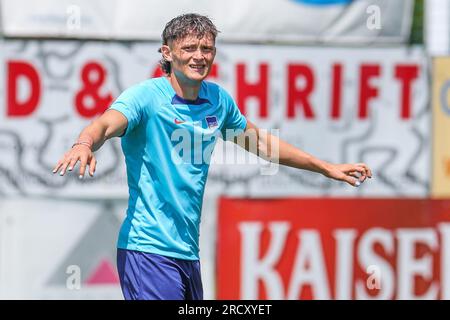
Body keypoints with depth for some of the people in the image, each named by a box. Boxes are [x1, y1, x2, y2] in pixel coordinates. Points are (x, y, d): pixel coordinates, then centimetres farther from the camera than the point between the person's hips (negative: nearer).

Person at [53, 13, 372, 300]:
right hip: (148, 250, -7)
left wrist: (328, 168, 30)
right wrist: (84, 144, -54)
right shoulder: (145, 96, -11)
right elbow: (106, 125, -30)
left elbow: (260, 142, 26)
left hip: (188, 252, 7)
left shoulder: (218, 100, 9)